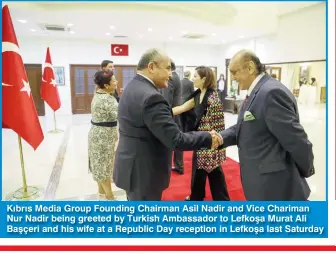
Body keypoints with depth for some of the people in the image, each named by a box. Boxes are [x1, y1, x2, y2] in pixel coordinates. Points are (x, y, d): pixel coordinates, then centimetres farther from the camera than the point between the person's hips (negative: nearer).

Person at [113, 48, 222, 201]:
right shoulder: (150, 97, -26)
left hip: (133, 168, 10)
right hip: (143, 173, -10)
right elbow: (176, 140, -27)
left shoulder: (132, 88, 6)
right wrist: (208, 138, -16)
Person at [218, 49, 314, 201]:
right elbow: (242, 128, 8)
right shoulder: (256, 92, 10)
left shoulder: (272, 92, -24)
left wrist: (306, 170, -6)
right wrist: (220, 137, -10)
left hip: (273, 186, -9)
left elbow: (296, 140, -23)